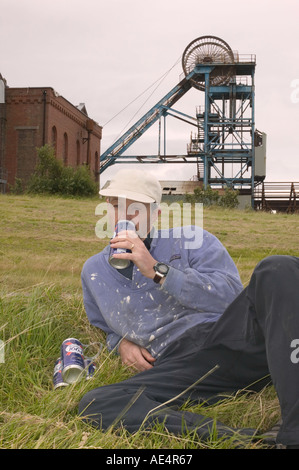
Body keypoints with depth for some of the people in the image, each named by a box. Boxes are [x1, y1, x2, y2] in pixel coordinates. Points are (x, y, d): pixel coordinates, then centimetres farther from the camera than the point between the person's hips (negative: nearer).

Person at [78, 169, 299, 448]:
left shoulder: (188, 239, 11)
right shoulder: (94, 271, 22)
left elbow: (231, 296, -4)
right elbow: (104, 328, 37)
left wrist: (158, 271, -10)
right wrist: (120, 343, 11)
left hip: (230, 335, -1)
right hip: (179, 366, 2)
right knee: (93, 405, -25)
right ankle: (238, 437, -37)